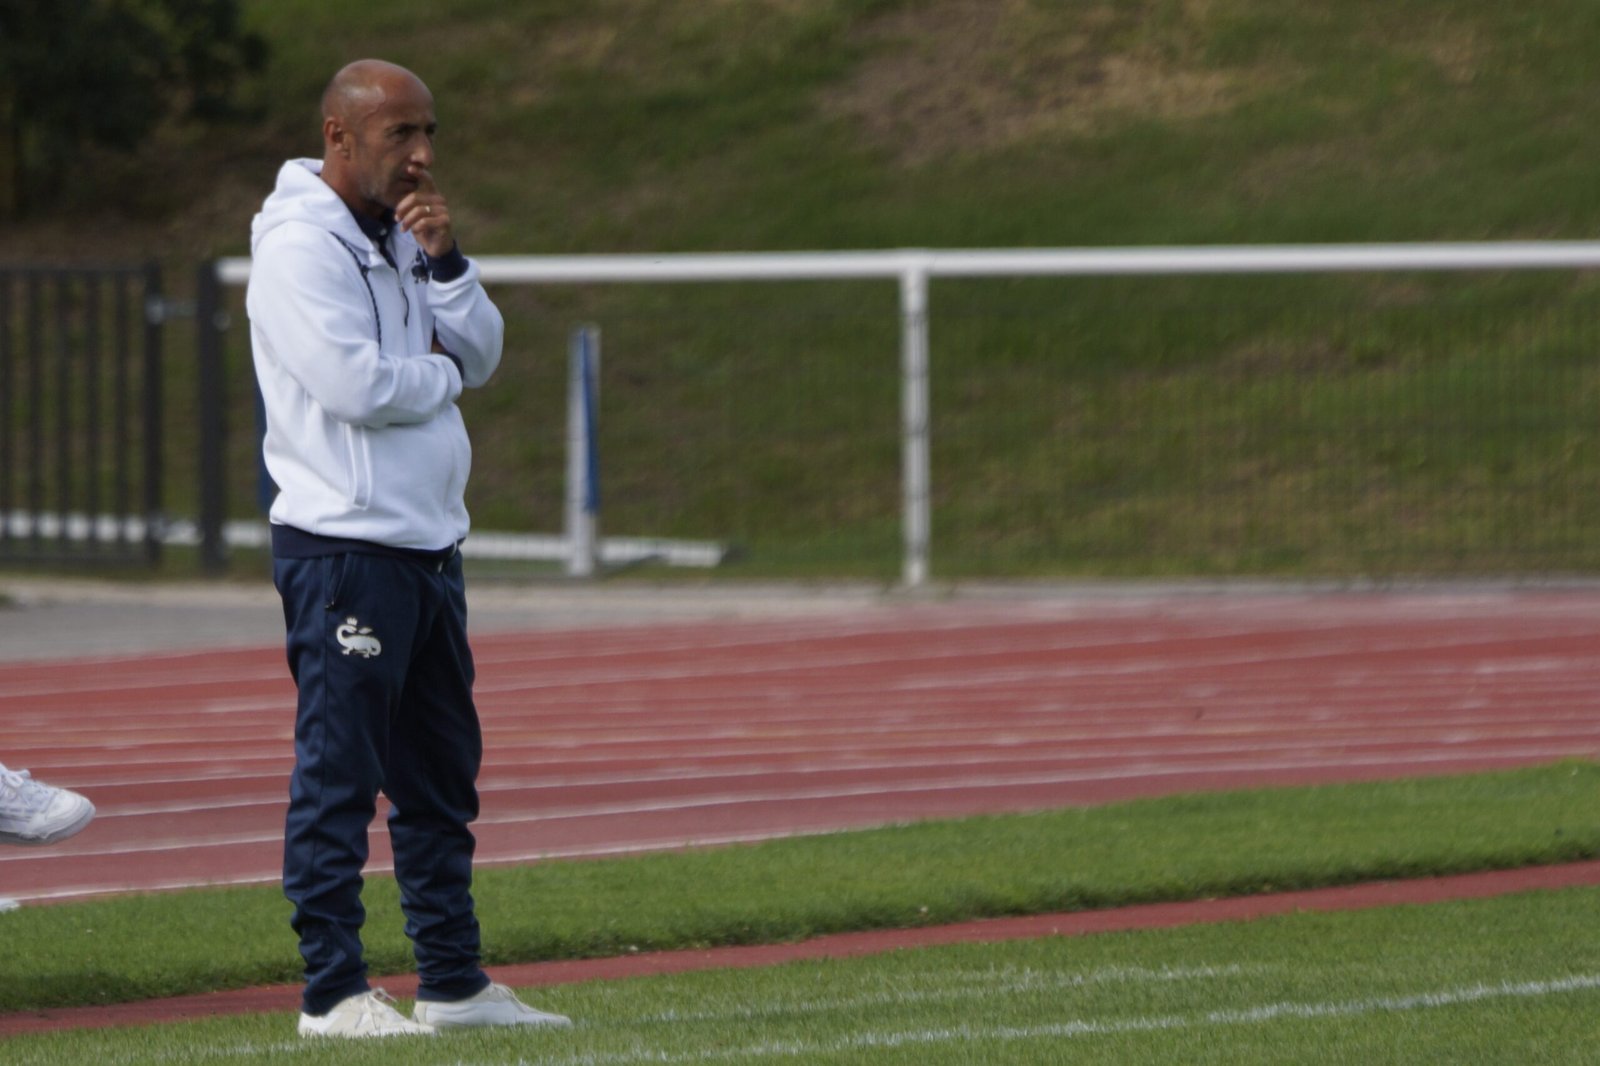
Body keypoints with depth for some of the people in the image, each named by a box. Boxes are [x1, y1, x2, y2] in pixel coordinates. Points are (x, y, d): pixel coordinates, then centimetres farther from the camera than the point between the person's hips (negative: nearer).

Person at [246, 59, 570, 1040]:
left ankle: (453, 982, 19)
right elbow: (358, 387, -22)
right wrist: (439, 373, -4)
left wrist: (443, 260, -4)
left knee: (441, 775, 13)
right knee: (339, 777, -6)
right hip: (342, 546, -9)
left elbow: (481, 355, 10)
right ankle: (334, 991, -3)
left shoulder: (401, 238, 16)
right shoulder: (301, 246, -12)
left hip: (429, 545, 9)